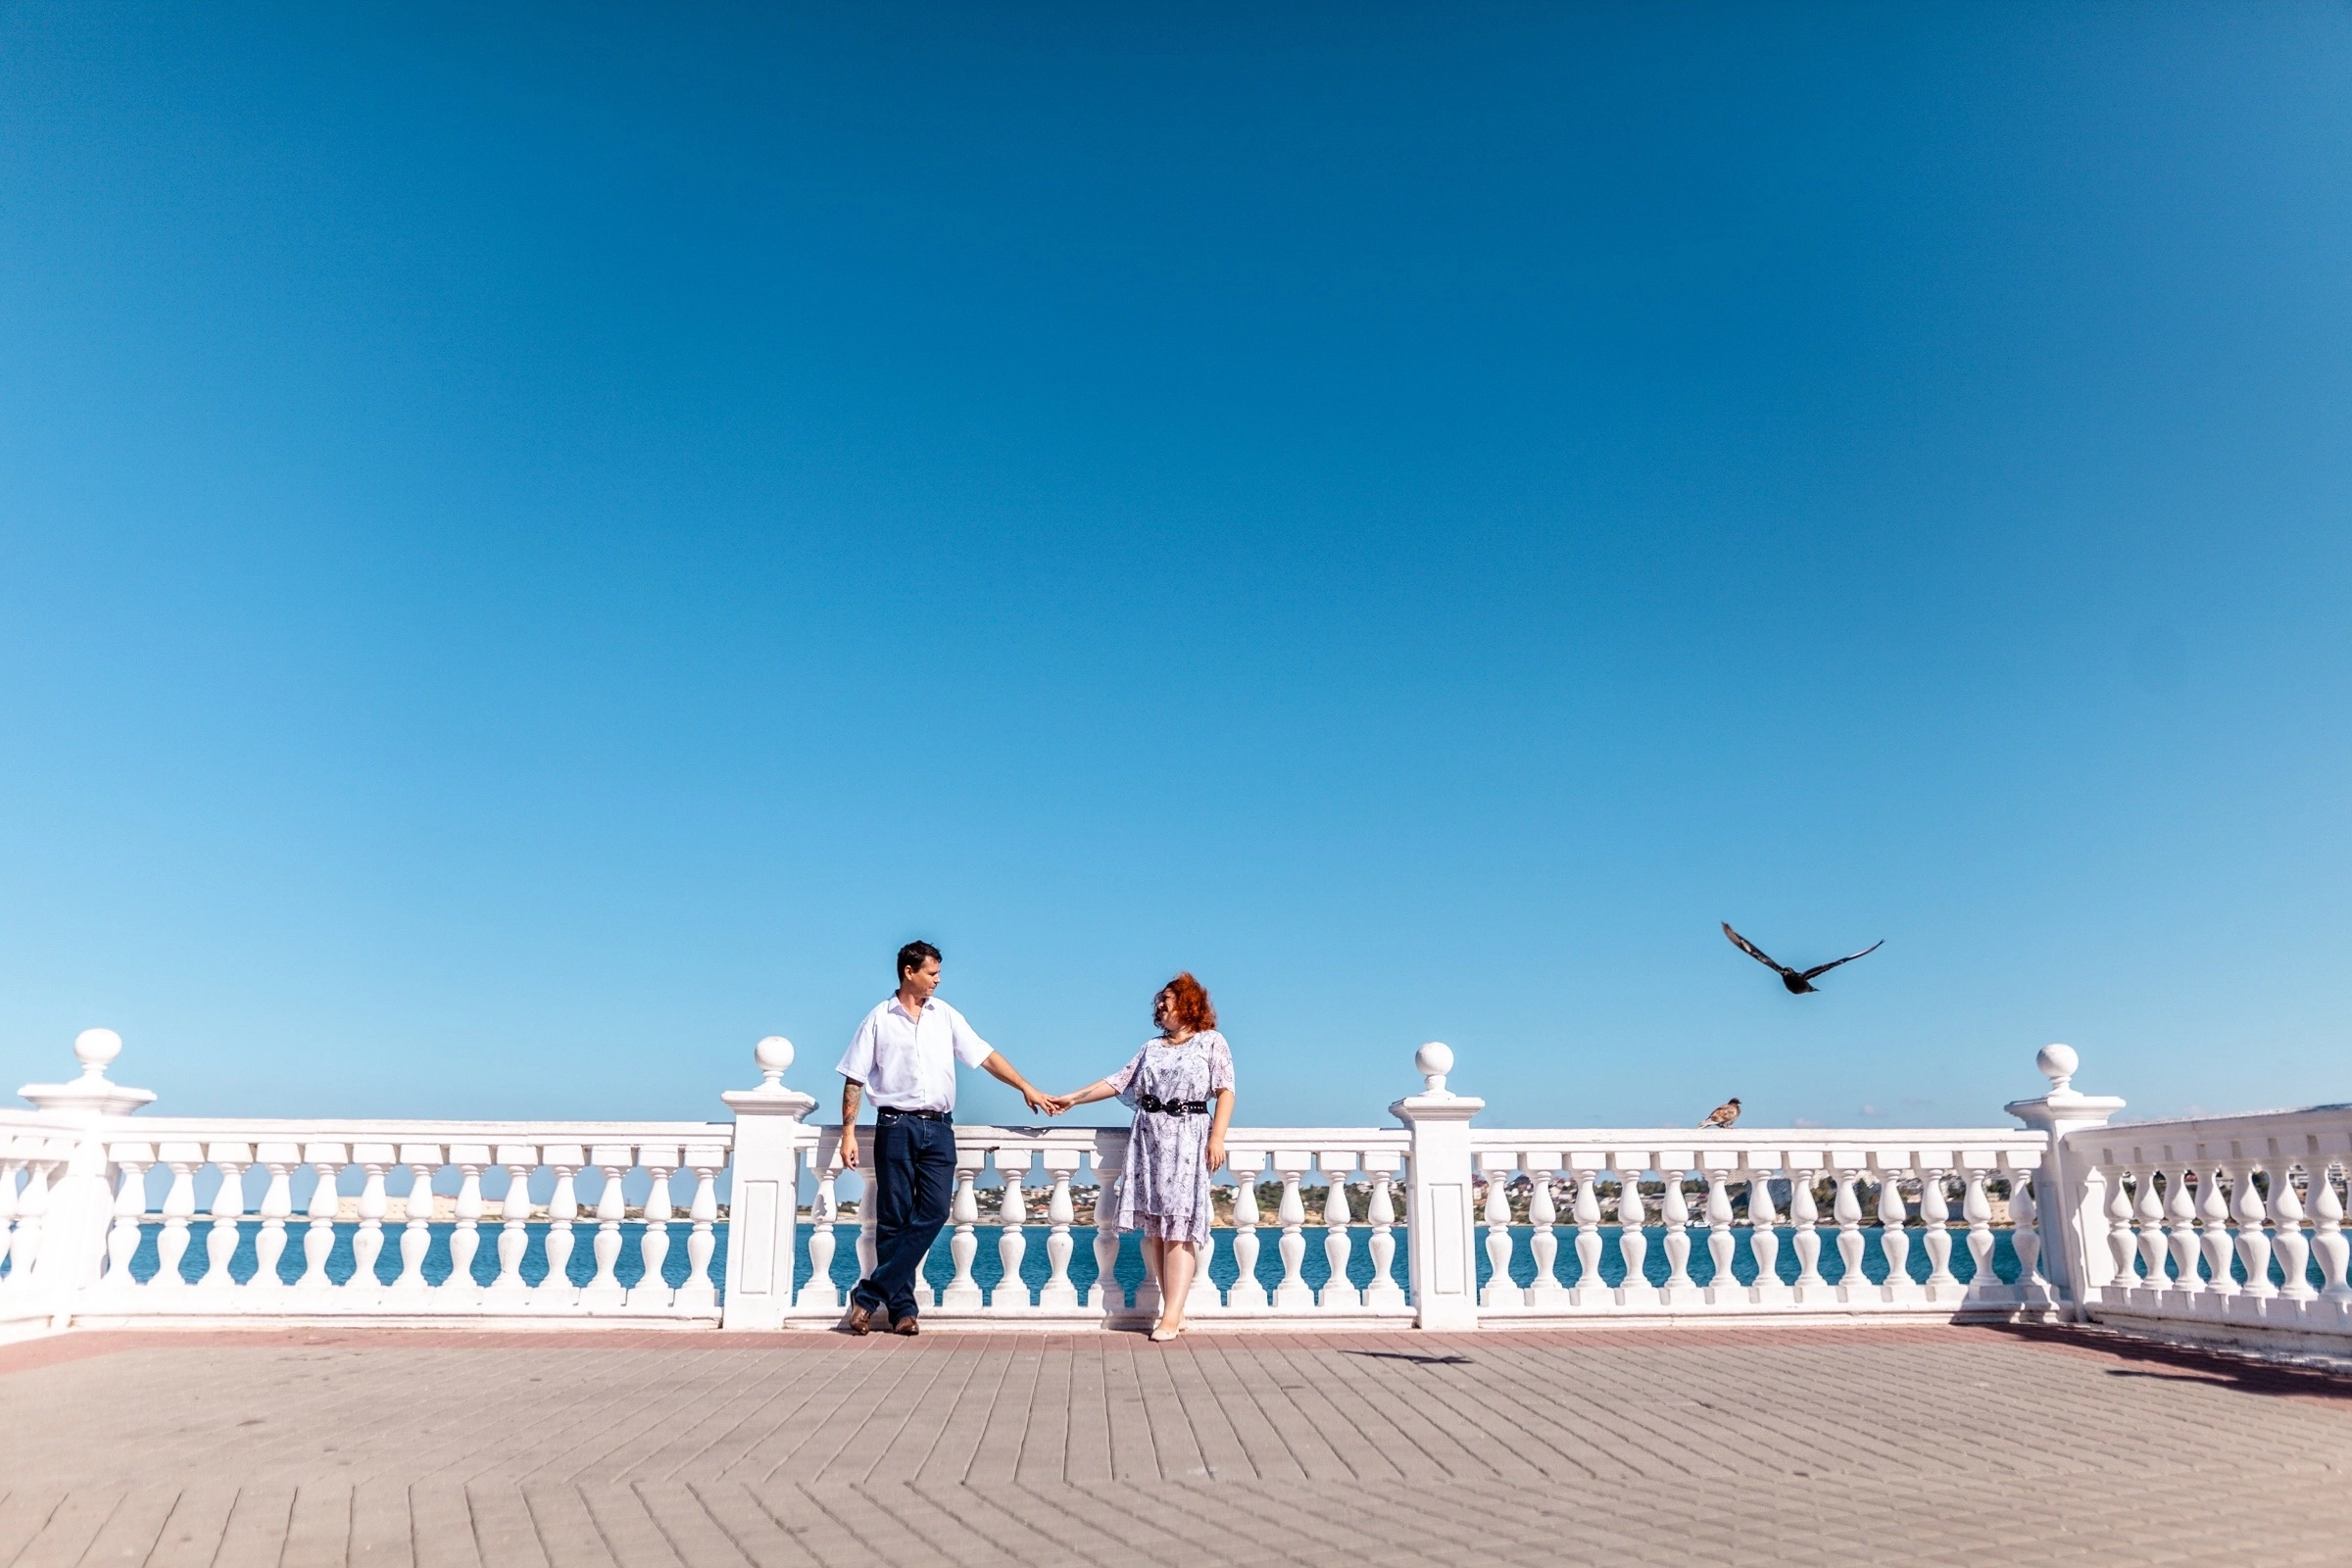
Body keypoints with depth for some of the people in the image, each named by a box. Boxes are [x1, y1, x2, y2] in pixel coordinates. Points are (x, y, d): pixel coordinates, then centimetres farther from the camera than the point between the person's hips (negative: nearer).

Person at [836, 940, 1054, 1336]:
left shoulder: (946, 1016, 11)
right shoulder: (879, 1019, 3)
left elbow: (985, 1057, 9)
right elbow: (854, 1080, 3)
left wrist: (1026, 1088, 2)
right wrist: (848, 1133, -3)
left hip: (938, 1128, 3)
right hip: (896, 1126, -3)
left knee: (933, 1213, -7)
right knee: (894, 1220, -1)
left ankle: (869, 1295, -1)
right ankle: (902, 1307, 8)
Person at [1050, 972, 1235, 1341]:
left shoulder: (1212, 1042, 5)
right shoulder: (1151, 1048, 20)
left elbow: (1225, 1092, -3)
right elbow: (1119, 1082, 17)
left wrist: (1217, 1138, -12)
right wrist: (1073, 1098, 13)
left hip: (1188, 1138, -5)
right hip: (1148, 1138, 5)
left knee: (1178, 1227, -10)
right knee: (1153, 1229, 0)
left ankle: (1171, 1315, -12)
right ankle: (1175, 1311, 5)